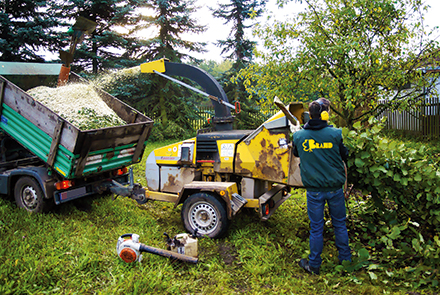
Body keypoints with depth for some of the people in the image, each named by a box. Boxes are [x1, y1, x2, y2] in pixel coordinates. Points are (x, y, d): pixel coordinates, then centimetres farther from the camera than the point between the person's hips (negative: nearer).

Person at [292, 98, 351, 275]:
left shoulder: (298, 136, -8)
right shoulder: (335, 134, -11)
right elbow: (344, 156, 4)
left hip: (314, 191, 0)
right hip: (335, 188, 0)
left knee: (316, 228, 12)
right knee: (339, 224, 18)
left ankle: (314, 265, 24)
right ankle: (345, 259, 34)